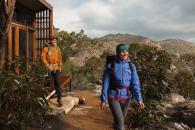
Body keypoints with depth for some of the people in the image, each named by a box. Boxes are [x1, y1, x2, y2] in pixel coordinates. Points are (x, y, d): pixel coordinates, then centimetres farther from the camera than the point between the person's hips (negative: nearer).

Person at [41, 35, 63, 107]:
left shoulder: (57, 48, 8)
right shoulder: (46, 49, -5)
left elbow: (60, 58, 15)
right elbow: (43, 57, -9)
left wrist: (60, 66, 10)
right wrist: (48, 66, -15)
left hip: (56, 68, 3)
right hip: (48, 68, -2)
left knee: (57, 83, -4)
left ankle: (59, 99, 0)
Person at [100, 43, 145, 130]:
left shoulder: (131, 66, -4)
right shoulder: (110, 65, -10)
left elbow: (135, 83, -7)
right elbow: (105, 83, -7)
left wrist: (139, 100, -16)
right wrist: (103, 100, -6)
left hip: (126, 97, 3)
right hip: (113, 97, -3)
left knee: (120, 120, 18)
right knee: (120, 122, -11)